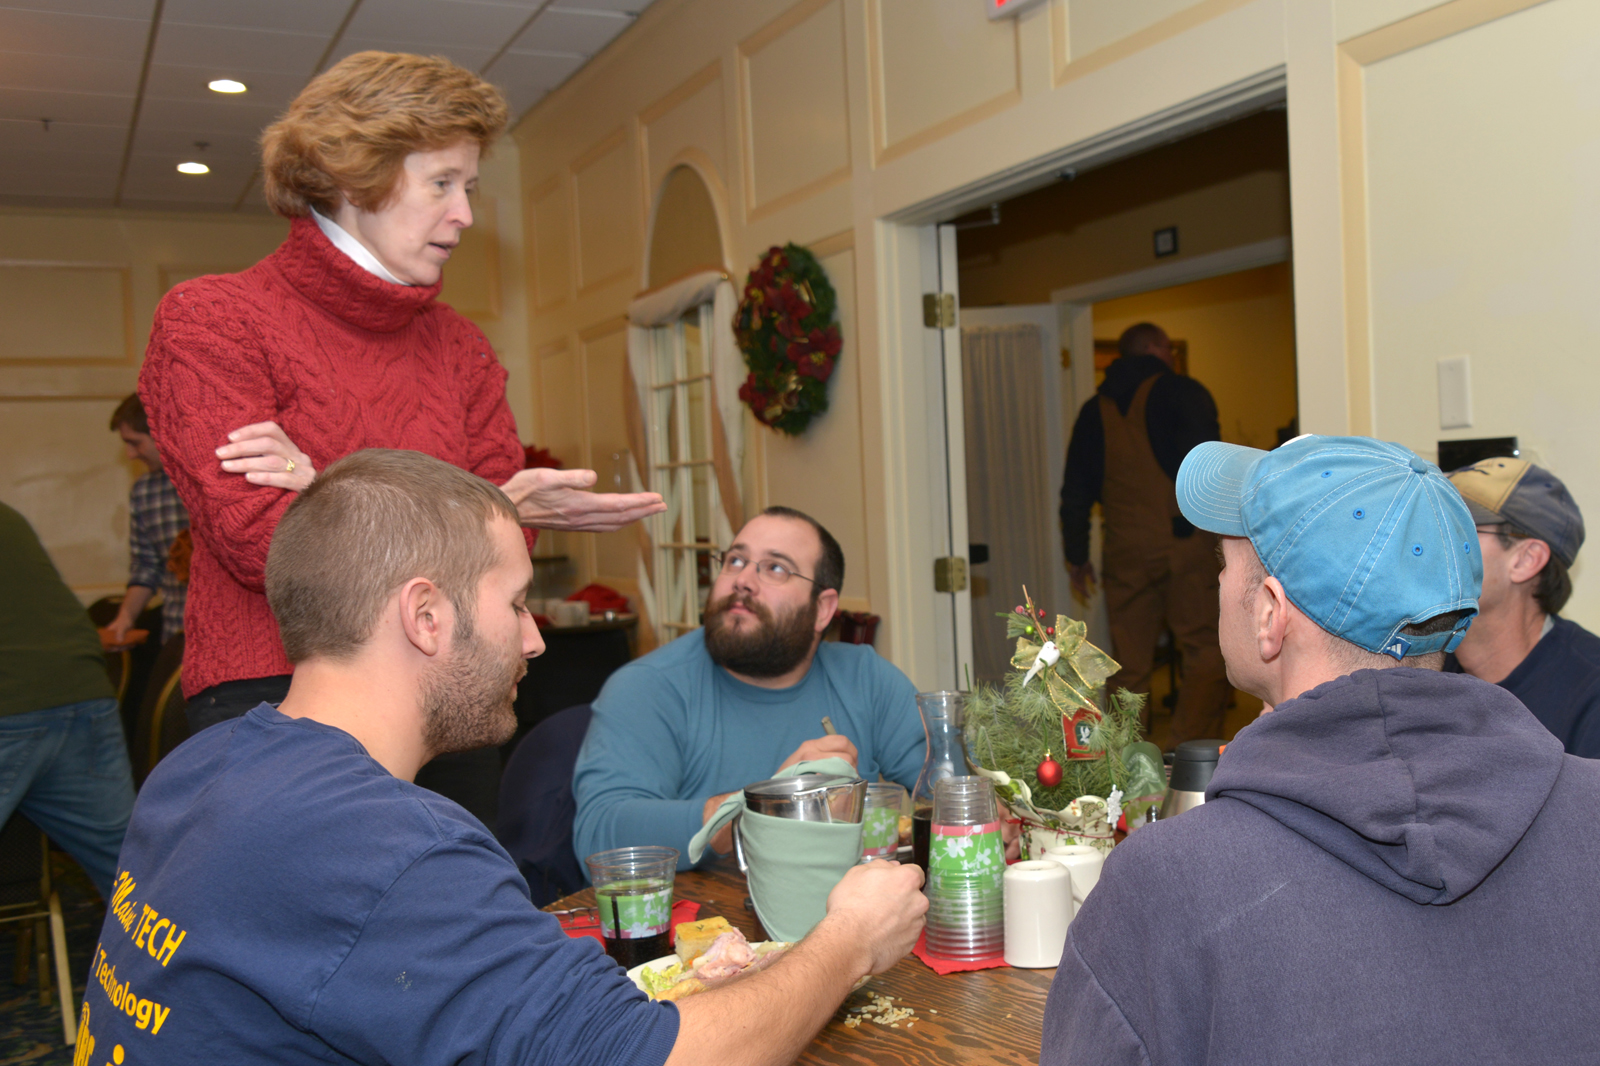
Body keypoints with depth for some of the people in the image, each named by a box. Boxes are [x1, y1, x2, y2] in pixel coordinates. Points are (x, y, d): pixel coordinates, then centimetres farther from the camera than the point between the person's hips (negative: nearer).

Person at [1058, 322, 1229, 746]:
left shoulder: (1095, 410, 16)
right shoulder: (1183, 393, 4)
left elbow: (1075, 492, 16)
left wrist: (1077, 557, 23)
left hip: (1124, 553, 4)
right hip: (1185, 543, -4)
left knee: (1129, 667, 8)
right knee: (1206, 654, 0)